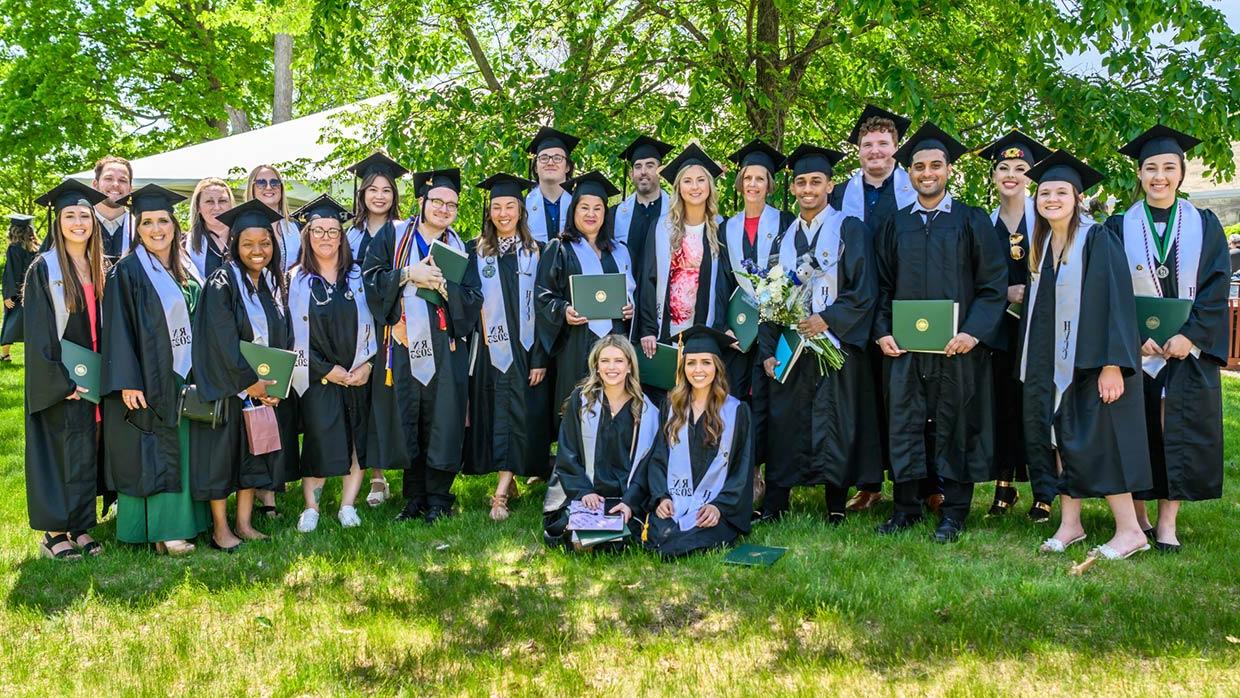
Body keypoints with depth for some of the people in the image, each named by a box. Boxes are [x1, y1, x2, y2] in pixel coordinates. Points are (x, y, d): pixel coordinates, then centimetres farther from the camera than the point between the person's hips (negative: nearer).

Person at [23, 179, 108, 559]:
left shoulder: (99, 269, 10)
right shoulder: (44, 269, -7)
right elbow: (37, 332, -11)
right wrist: (61, 381, -17)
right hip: (59, 380, -5)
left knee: (87, 453, 8)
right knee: (60, 451, -1)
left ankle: (80, 527, 16)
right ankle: (54, 532, 8)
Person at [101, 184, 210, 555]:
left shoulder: (186, 267, 10)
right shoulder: (127, 271, -9)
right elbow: (118, 329, -13)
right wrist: (127, 382, -20)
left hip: (183, 377, 6)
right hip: (147, 380, -6)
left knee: (182, 451, 11)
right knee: (152, 455, -2)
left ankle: (181, 520, 20)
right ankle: (160, 530, 4)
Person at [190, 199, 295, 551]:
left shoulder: (273, 283, 7)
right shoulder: (222, 283, -12)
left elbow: (284, 337, 9)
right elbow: (223, 341, -18)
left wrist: (274, 383, -3)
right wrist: (250, 383, -19)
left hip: (265, 387, 6)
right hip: (227, 386, -6)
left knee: (254, 452, 9)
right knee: (223, 452, 0)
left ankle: (244, 523, 17)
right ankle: (220, 529, 9)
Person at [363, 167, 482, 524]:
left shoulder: (460, 248, 12)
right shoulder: (392, 237, 9)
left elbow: (473, 300, 4)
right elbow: (371, 279, -2)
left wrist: (443, 285, -12)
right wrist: (408, 273, -13)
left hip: (444, 350, 0)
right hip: (401, 345, 0)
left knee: (441, 424, -2)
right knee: (406, 424, 3)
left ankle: (438, 500, 7)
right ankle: (414, 499, 15)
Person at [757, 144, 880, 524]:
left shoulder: (849, 229, 1)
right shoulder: (784, 237, 15)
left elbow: (864, 292, -6)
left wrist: (827, 320, -17)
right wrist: (768, 349, 3)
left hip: (835, 345, -4)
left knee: (835, 431, -1)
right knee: (783, 426, 3)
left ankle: (836, 512, 9)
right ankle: (773, 509, 10)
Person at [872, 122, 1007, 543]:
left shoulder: (972, 221, 4)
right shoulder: (895, 225, 12)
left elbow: (993, 284, -2)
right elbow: (882, 285, 13)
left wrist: (973, 332, -14)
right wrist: (882, 331, -2)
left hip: (956, 346, -2)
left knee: (954, 425, 2)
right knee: (904, 422, 4)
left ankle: (954, 511, 11)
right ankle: (906, 505, 14)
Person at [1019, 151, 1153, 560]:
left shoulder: (1097, 241, -10)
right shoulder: (1041, 246, 11)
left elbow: (1115, 300, -16)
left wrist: (1112, 364, -22)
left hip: (1089, 359, -7)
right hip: (1052, 361, 7)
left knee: (1093, 443, -6)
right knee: (1061, 439, 7)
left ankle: (1129, 530, 4)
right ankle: (1069, 524, 15)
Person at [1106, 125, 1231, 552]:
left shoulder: (1204, 225, 5)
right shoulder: (1119, 228, 3)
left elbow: (1215, 288, -1)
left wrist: (1189, 336, -13)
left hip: (1189, 348, 0)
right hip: (1135, 349, 0)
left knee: (1179, 433, -2)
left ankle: (1167, 522, 4)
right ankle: (1138, 514, 13)